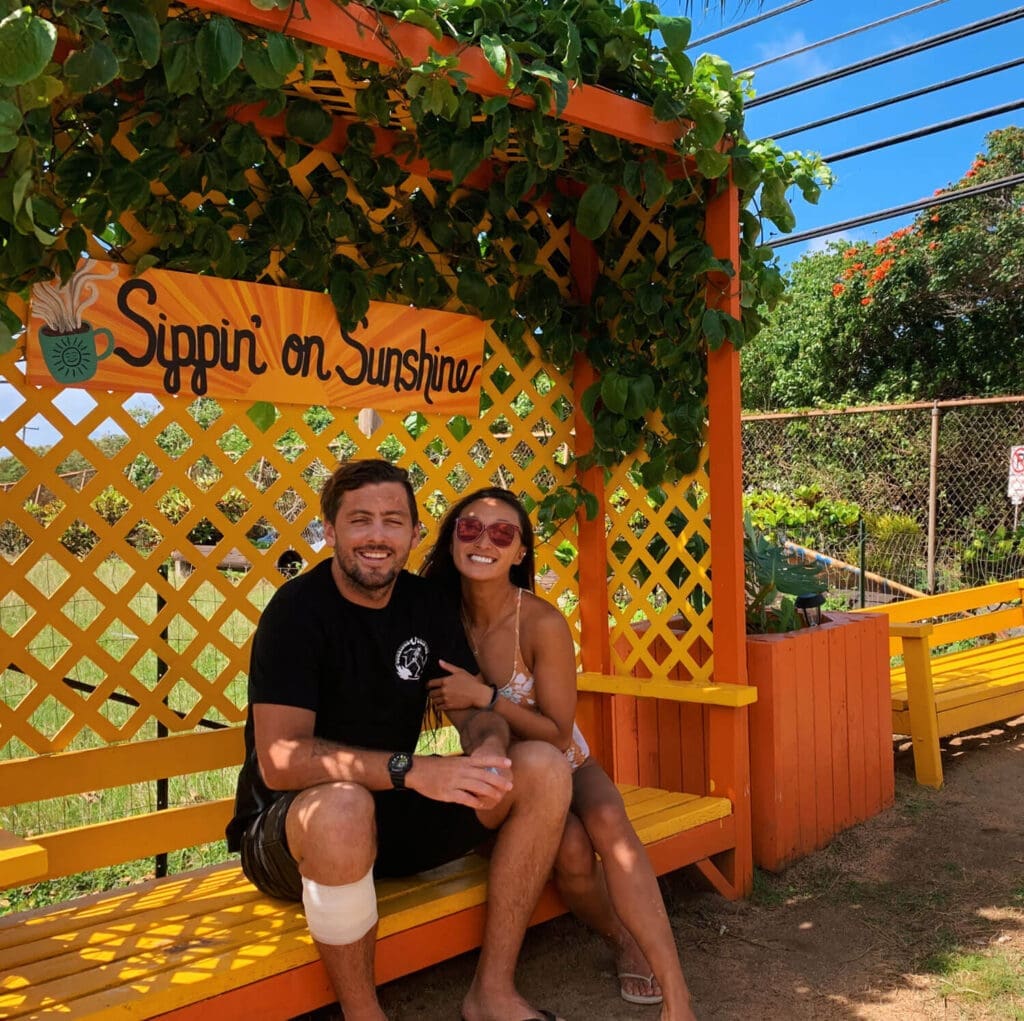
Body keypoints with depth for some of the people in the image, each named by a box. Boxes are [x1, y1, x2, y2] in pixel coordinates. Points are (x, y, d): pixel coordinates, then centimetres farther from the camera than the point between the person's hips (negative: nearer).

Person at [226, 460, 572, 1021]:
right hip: (289, 829, -5)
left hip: (397, 816, 6)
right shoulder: (297, 609, -16)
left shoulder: (427, 604, 2)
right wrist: (409, 769, -35)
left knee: (544, 769, -11)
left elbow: (476, 712, 2)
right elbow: (280, 760, -25)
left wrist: (489, 746, -23)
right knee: (343, 806, -41)